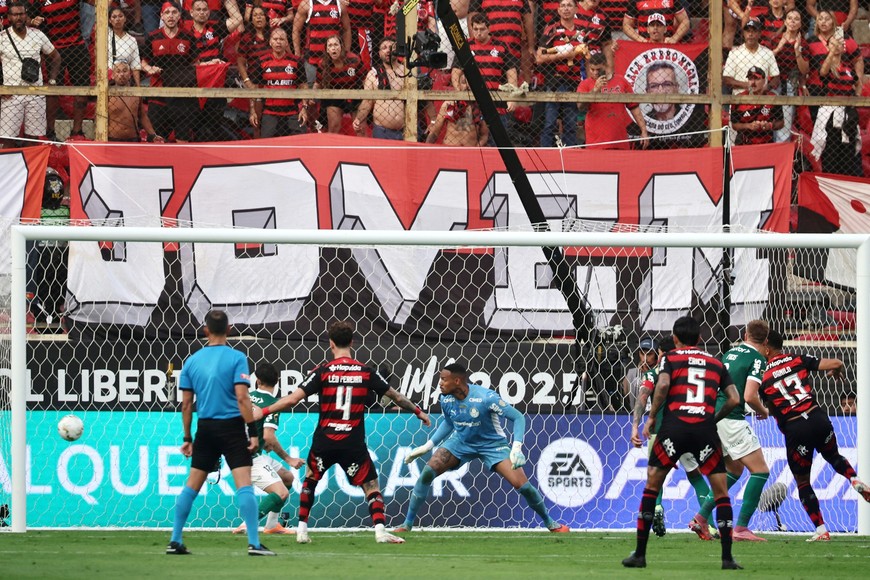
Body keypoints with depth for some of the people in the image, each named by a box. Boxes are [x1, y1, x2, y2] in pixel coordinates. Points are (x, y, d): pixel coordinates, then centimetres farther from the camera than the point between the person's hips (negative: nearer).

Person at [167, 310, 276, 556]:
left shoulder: (192, 361, 6)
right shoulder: (236, 358, -6)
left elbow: (186, 404, 8)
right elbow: (242, 398, -14)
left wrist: (187, 438, 16)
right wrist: (253, 431, -10)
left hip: (205, 428, 4)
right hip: (231, 427, -4)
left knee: (192, 485, 11)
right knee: (244, 484, -7)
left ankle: (175, 541, 11)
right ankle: (254, 543, -14)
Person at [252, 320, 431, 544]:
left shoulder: (323, 372, -3)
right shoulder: (366, 372, 2)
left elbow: (293, 399, -7)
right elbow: (395, 396, 12)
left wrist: (263, 411, 3)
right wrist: (418, 411, 28)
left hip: (324, 441, 0)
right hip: (353, 443, 0)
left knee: (310, 480, 24)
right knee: (371, 485, 8)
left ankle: (302, 530, 19)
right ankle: (380, 530, -12)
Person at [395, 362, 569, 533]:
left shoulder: (486, 398, -29)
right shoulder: (446, 400, -13)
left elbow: (518, 417, -22)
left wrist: (517, 447, -34)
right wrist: (428, 445, 6)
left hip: (492, 444, -4)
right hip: (461, 441, 4)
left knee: (522, 485, -16)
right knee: (427, 472, -16)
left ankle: (550, 523, 9)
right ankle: (407, 524, -4)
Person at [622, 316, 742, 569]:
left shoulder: (669, 358, 12)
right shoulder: (716, 363, 19)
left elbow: (663, 384, -8)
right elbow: (734, 399, 11)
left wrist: (652, 416, 2)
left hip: (674, 427, -1)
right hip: (705, 430, 1)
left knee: (652, 484, 14)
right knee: (721, 491, 10)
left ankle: (639, 553, 11)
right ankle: (727, 557, 1)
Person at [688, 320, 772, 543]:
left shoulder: (731, 353, 17)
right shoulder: (757, 359, -7)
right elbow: (750, 396, -17)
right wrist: (763, 412, 2)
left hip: (712, 416, 8)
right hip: (731, 419, -8)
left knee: (735, 469, 23)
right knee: (760, 470, -2)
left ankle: (701, 518, 17)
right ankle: (741, 528, -10)